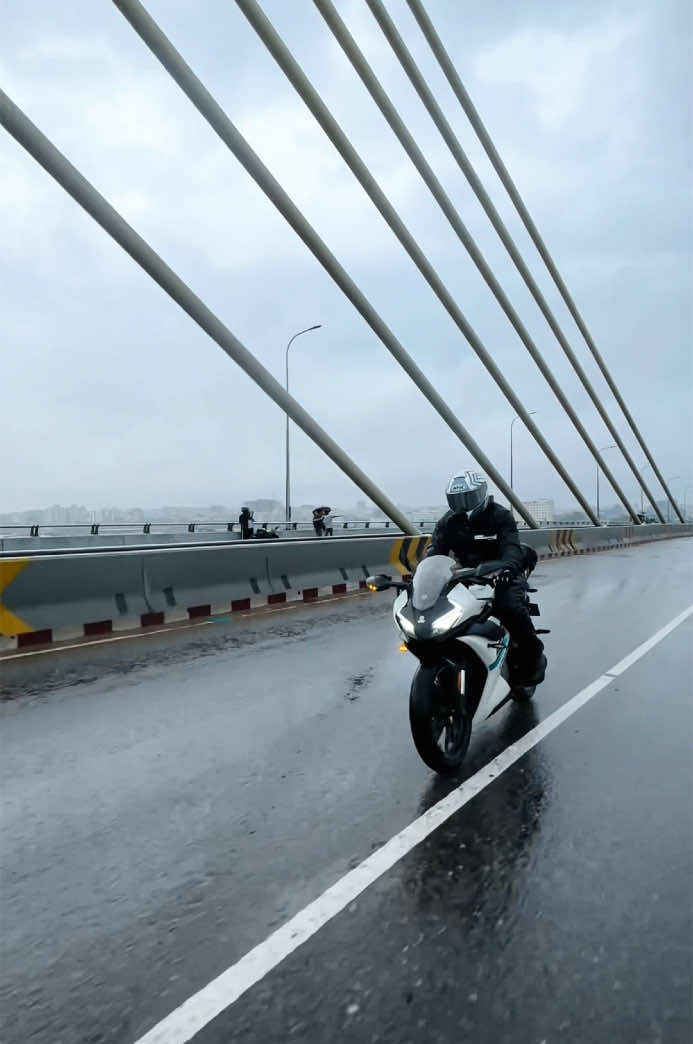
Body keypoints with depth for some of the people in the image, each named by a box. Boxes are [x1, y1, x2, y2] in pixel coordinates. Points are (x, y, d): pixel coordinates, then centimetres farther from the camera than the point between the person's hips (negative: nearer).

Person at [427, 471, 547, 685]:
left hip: (500, 576, -4)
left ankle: (533, 655, -9)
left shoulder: (500, 516, -7)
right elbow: (435, 551, -8)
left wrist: (507, 567, -48)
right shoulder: (448, 522, 4)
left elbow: (511, 546, -24)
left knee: (511, 606, -33)